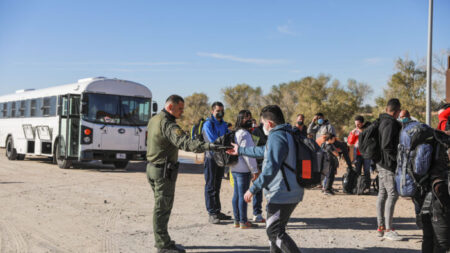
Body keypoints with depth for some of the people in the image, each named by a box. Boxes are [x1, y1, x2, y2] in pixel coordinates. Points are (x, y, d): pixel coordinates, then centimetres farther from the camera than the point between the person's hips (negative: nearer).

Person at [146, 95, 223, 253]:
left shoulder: (154, 120, 11)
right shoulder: (167, 124, -21)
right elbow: (184, 142, -36)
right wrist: (208, 146, -46)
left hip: (153, 167, 10)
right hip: (164, 171, -10)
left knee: (161, 206, 18)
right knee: (163, 207, -3)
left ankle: (161, 240, 27)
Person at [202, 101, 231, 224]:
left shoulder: (224, 124, 14)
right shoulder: (208, 124, -9)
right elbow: (213, 141, -19)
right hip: (211, 157, -7)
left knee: (217, 186, 13)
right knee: (210, 186, -3)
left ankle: (217, 211, 20)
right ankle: (212, 213, -1)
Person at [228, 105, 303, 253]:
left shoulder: (276, 137, -17)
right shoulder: (288, 135, 15)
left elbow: (271, 168, -27)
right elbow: (265, 151, 30)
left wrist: (253, 189, -24)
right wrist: (240, 151, 39)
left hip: (281, 195, -10)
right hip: (292, 194, 10)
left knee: (275, 232, -5)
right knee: (276, 230, 20)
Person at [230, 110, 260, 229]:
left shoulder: (236, 133, 16)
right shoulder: (245, 134, -14)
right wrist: (254, 170, -14)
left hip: (234, 168, 10)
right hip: (243, 169, -10)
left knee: (236, 195, 12)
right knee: (243, 195, -5)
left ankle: (237, 220, 18)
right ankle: (243, 222, 0)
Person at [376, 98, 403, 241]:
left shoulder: (382, 122, 14)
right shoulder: (390, 123, -16)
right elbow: (386, 146, -23)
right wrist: (398, 158, -16)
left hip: (382, 163, 11)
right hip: (388, 164, -11)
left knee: (383, 194, 13)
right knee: (392, 194, -8)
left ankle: (381, 227, 20)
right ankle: (388, 230, -7)